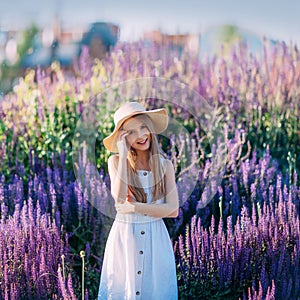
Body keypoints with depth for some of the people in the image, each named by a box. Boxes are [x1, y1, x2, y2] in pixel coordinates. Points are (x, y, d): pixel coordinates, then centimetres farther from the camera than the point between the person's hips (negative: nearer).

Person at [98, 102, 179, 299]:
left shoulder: (165, 165, -2)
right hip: (124, 236, -1)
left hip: (156, 239, 1)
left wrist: (135, 208, -16)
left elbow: (173, 210, -7)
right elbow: (119, 198, -22)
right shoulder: (116, 161, -5)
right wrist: (123, 155, -20)